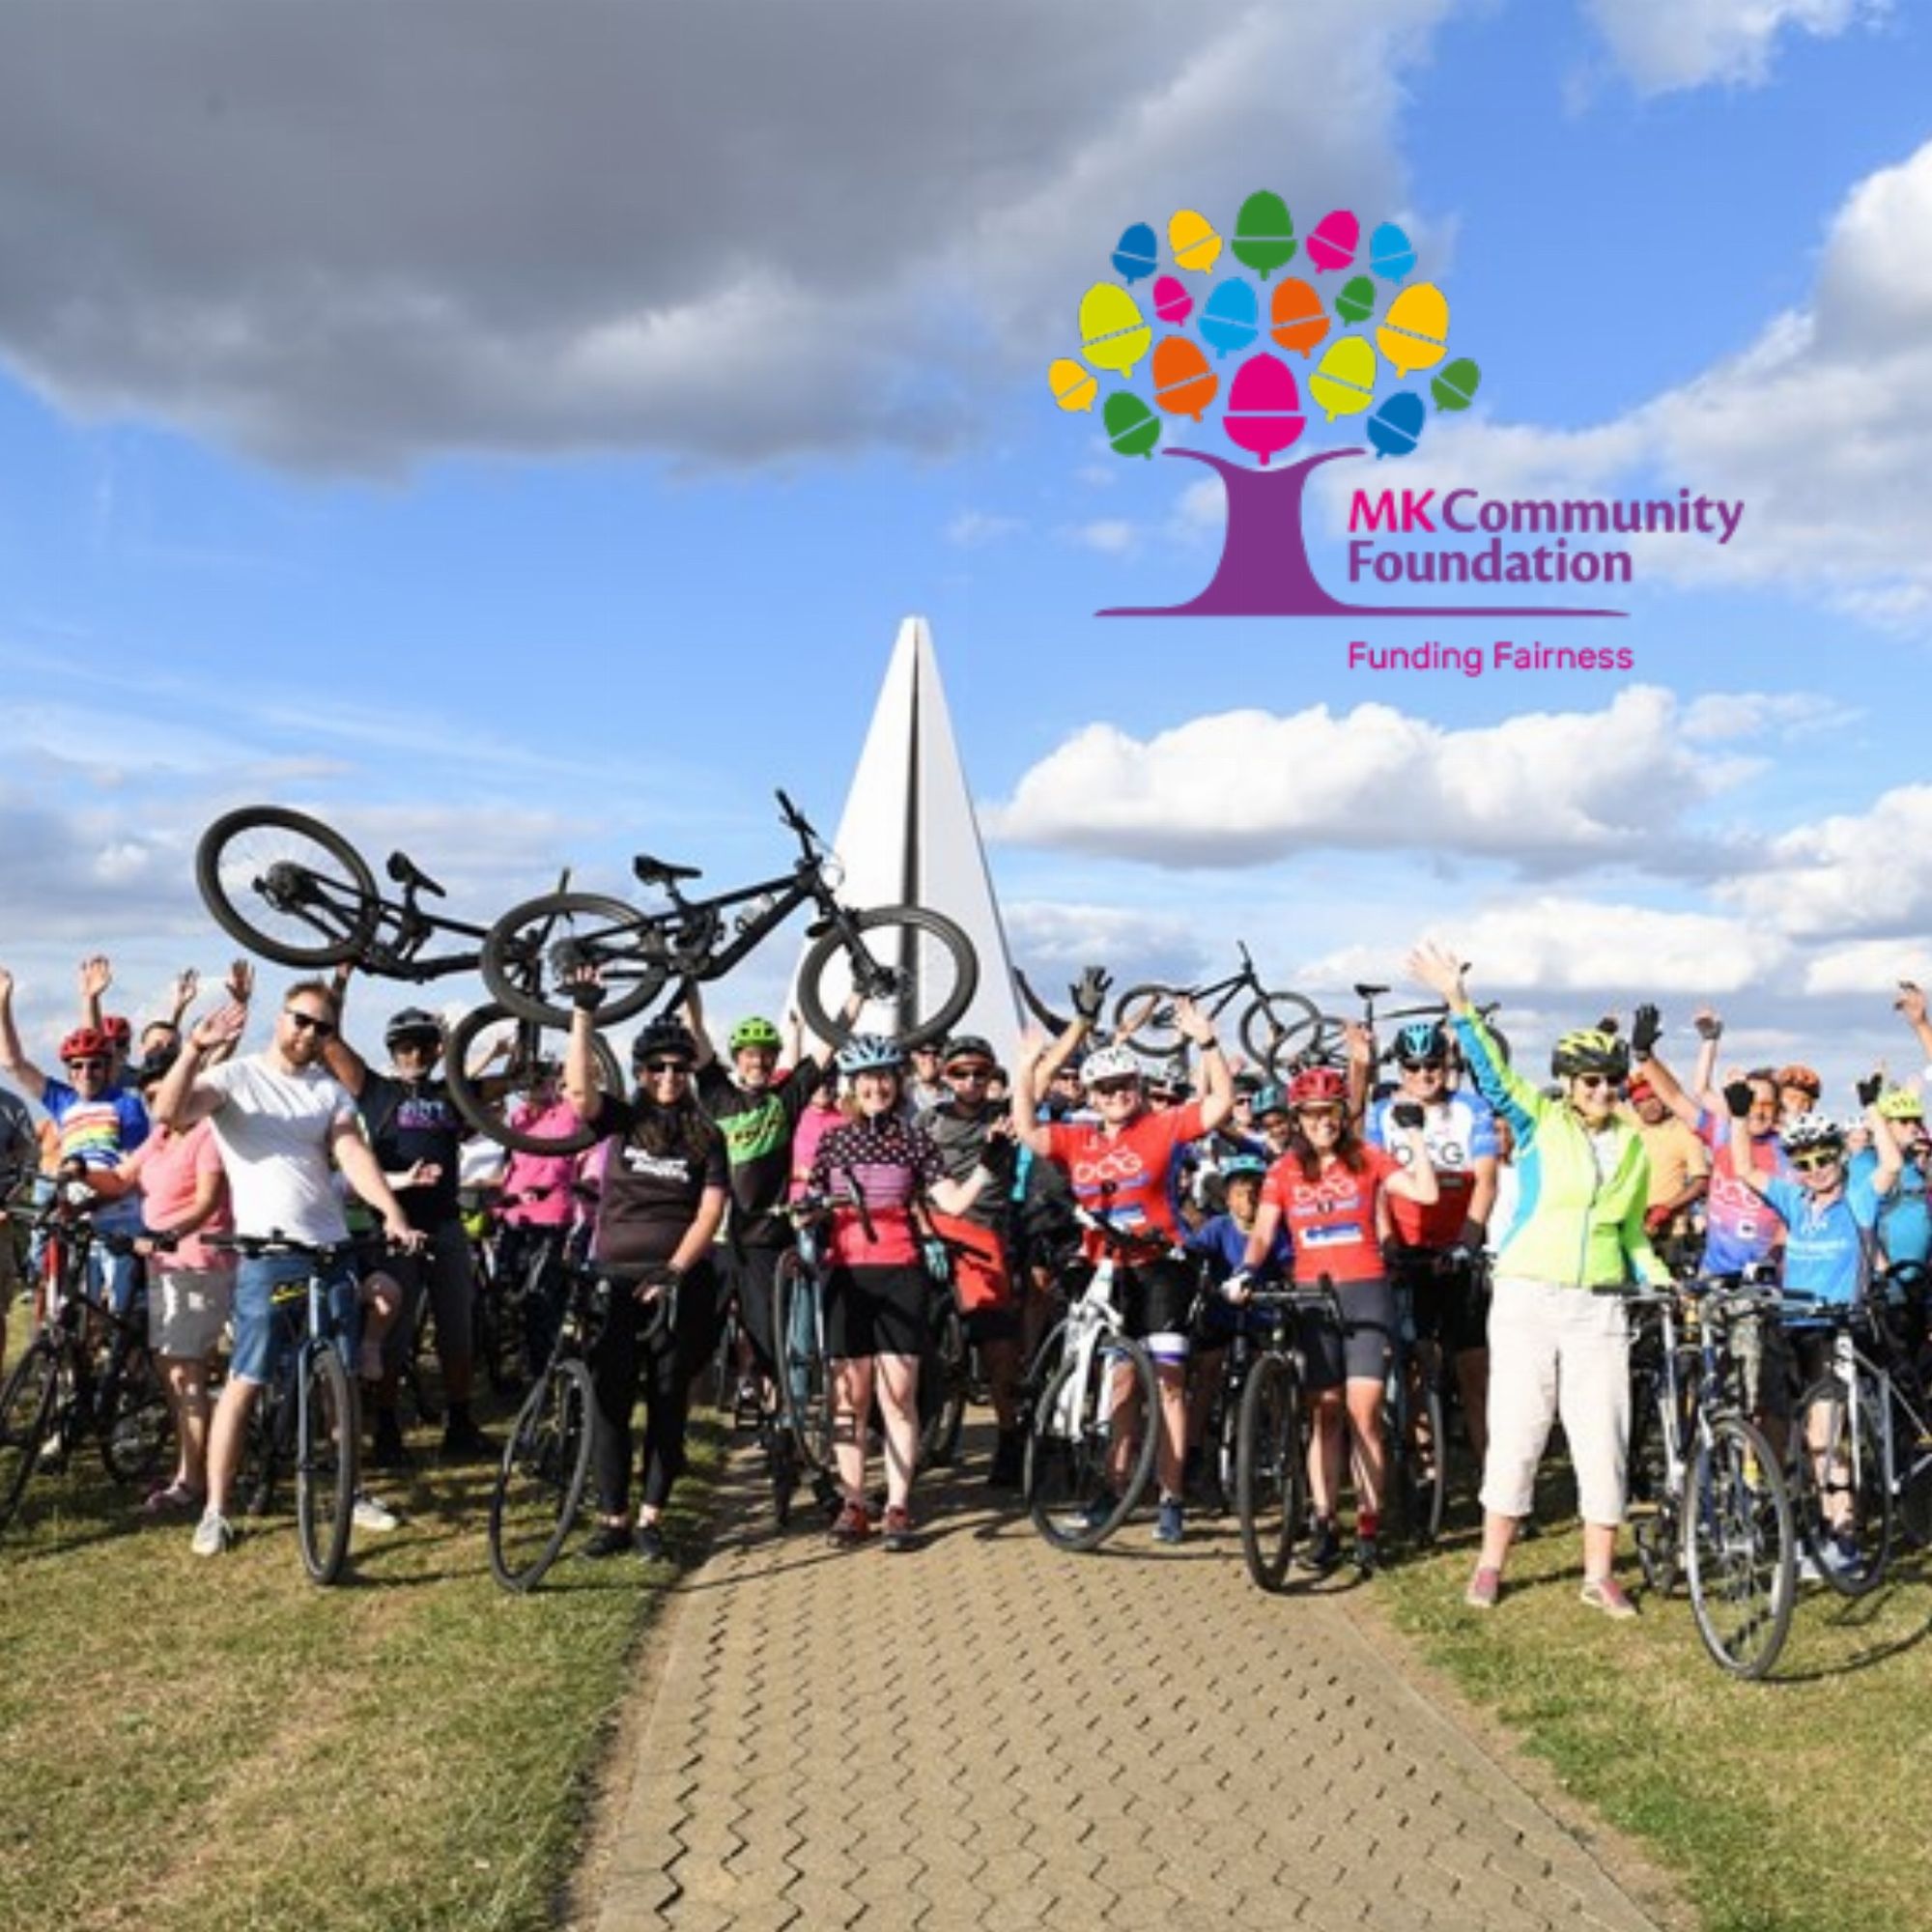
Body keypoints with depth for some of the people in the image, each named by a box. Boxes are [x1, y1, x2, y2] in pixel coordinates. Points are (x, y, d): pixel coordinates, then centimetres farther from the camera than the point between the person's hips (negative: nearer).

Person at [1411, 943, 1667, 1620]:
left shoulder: (1632, 1148, 11)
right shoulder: (1540, 1123, 1)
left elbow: (1632, 1235, 18)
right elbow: (1494, 1073, -15)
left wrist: (1665, 1285, 3)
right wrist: (1458, 1003, -27)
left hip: (1599, 1309, 3)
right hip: (1527, 1298, -3)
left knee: (1603, 1439, 3)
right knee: (1516, 1432, 1)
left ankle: (1599, 1573, 14)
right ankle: (1491, 1563, 12)